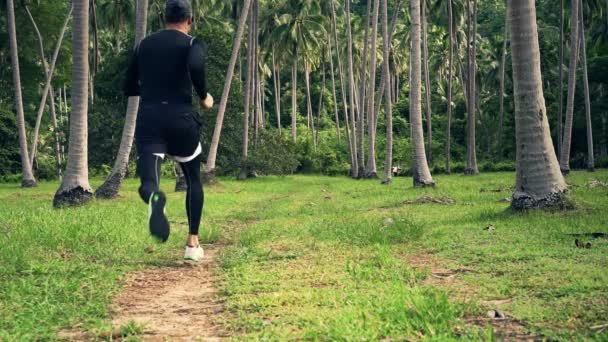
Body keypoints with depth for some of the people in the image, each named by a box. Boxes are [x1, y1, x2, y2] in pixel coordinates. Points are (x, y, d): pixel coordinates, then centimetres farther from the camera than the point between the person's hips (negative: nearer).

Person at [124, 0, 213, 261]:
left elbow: (129, 88, 20)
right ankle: (192, 243, 20)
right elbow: (195, 66, -21)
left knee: (148, 182, -14)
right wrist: (204, 97, -4)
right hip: (180, 118, -2)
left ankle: (152, 194, -53)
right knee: (193, 180, 22)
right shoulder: (193, 44, 4)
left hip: (148, 119, 2)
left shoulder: (145, 44, 17)